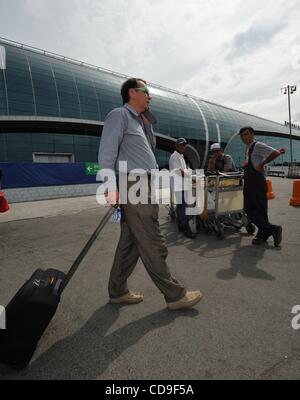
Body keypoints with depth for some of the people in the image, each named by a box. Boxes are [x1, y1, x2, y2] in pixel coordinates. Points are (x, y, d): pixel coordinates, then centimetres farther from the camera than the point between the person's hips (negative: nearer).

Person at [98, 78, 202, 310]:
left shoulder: (141, 122, 26)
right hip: (133, 187, -9)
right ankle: (175, 295, 8)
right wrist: (112, 187, -17)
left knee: (130, 243, 12)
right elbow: (106, 154, -11)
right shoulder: (120, 115, -1)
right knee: (153, 246, -3)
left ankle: (118, 291, 24)